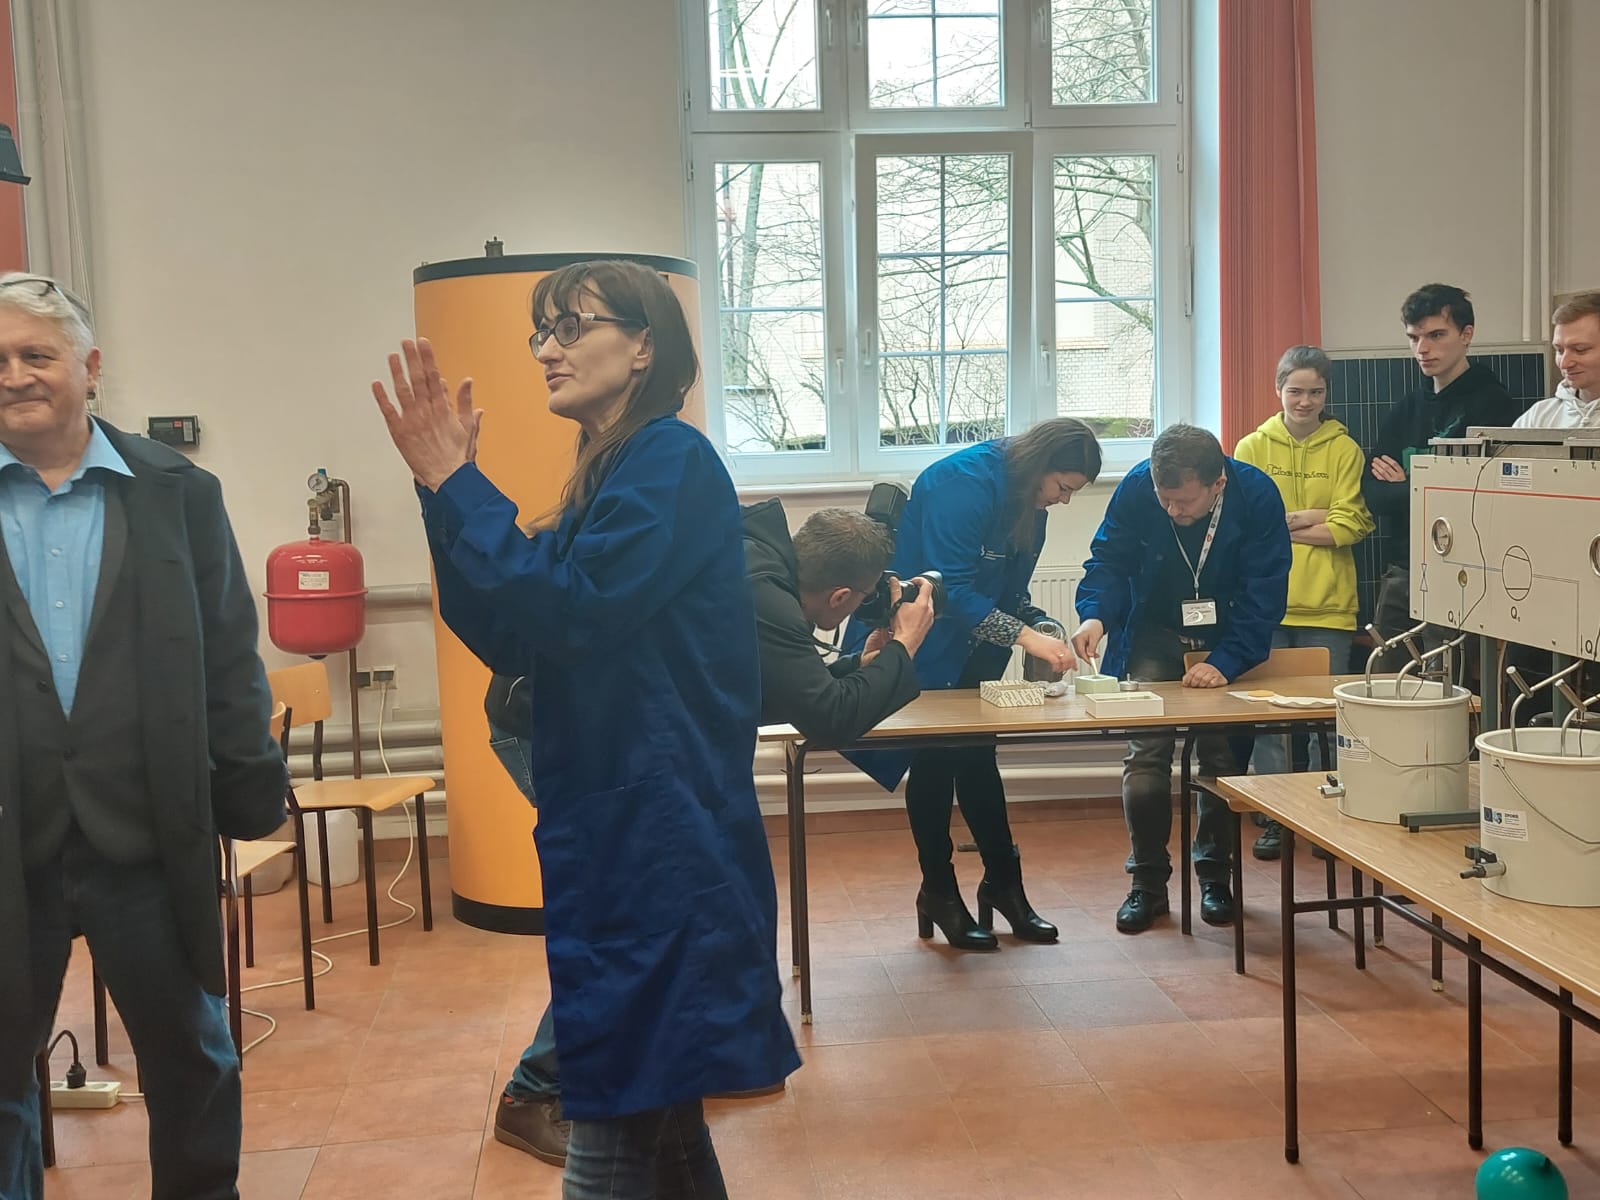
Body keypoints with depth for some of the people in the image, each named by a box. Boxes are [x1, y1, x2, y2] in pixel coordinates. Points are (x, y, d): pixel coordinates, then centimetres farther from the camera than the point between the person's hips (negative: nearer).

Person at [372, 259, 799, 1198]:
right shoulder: (604, 478, 15)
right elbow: (506, 638, 10)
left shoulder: (673, 461, -11)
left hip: (662, 838, -9)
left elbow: (572, 608, -21)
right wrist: (442, 486, 1)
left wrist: (456, 482, -12)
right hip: (617, 832, 10)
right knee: (656, 1118, 20)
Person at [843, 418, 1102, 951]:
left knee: (976, 757, 7)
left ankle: (1003, 882, 15)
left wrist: (1048, 634, -11)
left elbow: (1011, 595, 7)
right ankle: (939, 893, 11)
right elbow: (947, 586, -31)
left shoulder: (1027, 504, 3)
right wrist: (1024, 636, -36)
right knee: (934, 761, -1)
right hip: (917, 644, -7)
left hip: (969, 648, 7)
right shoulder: (964, 481, -25)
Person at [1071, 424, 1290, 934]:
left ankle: (1215, 875, 16)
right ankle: (1148, 883, 2)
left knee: (1221, 754, -3)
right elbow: (1108, 561, -9)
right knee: (1146, 754, -10)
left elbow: (1264, 594, -18)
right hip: (1154, 637, 0)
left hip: (1226, 638, 0)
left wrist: (1225, 662, -28)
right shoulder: (1135, 489, -20)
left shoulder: (1257, 496, -22)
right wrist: (1095, 615, -30)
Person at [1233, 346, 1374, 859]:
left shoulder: (1344, 450, 4)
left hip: (1327, 605, 0)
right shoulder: (1252, 447, 7)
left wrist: (1278, 525, -9)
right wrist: (1310, 517, -9)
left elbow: (1350, 527, -6)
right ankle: (1275, 817, 12)